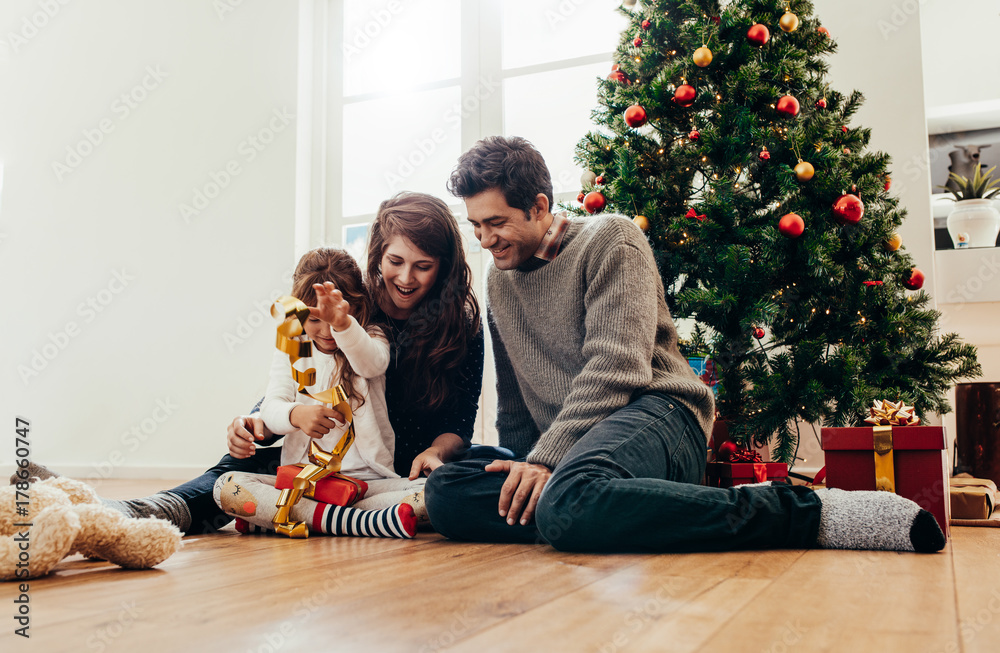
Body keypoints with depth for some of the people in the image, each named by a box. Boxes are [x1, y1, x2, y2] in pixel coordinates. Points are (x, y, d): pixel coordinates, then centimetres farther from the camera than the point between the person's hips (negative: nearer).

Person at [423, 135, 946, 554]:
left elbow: (616, 369, -13)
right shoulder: (499, 279, 22)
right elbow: (513, 404, 24)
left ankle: (811, 512, -29)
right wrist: (522, 467, 6)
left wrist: (547, 458, -19)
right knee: (445, 491, -21)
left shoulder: (609, 240, 1)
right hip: (565, 449, 7)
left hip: (654, 412, -7)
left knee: (568, 501, -41)